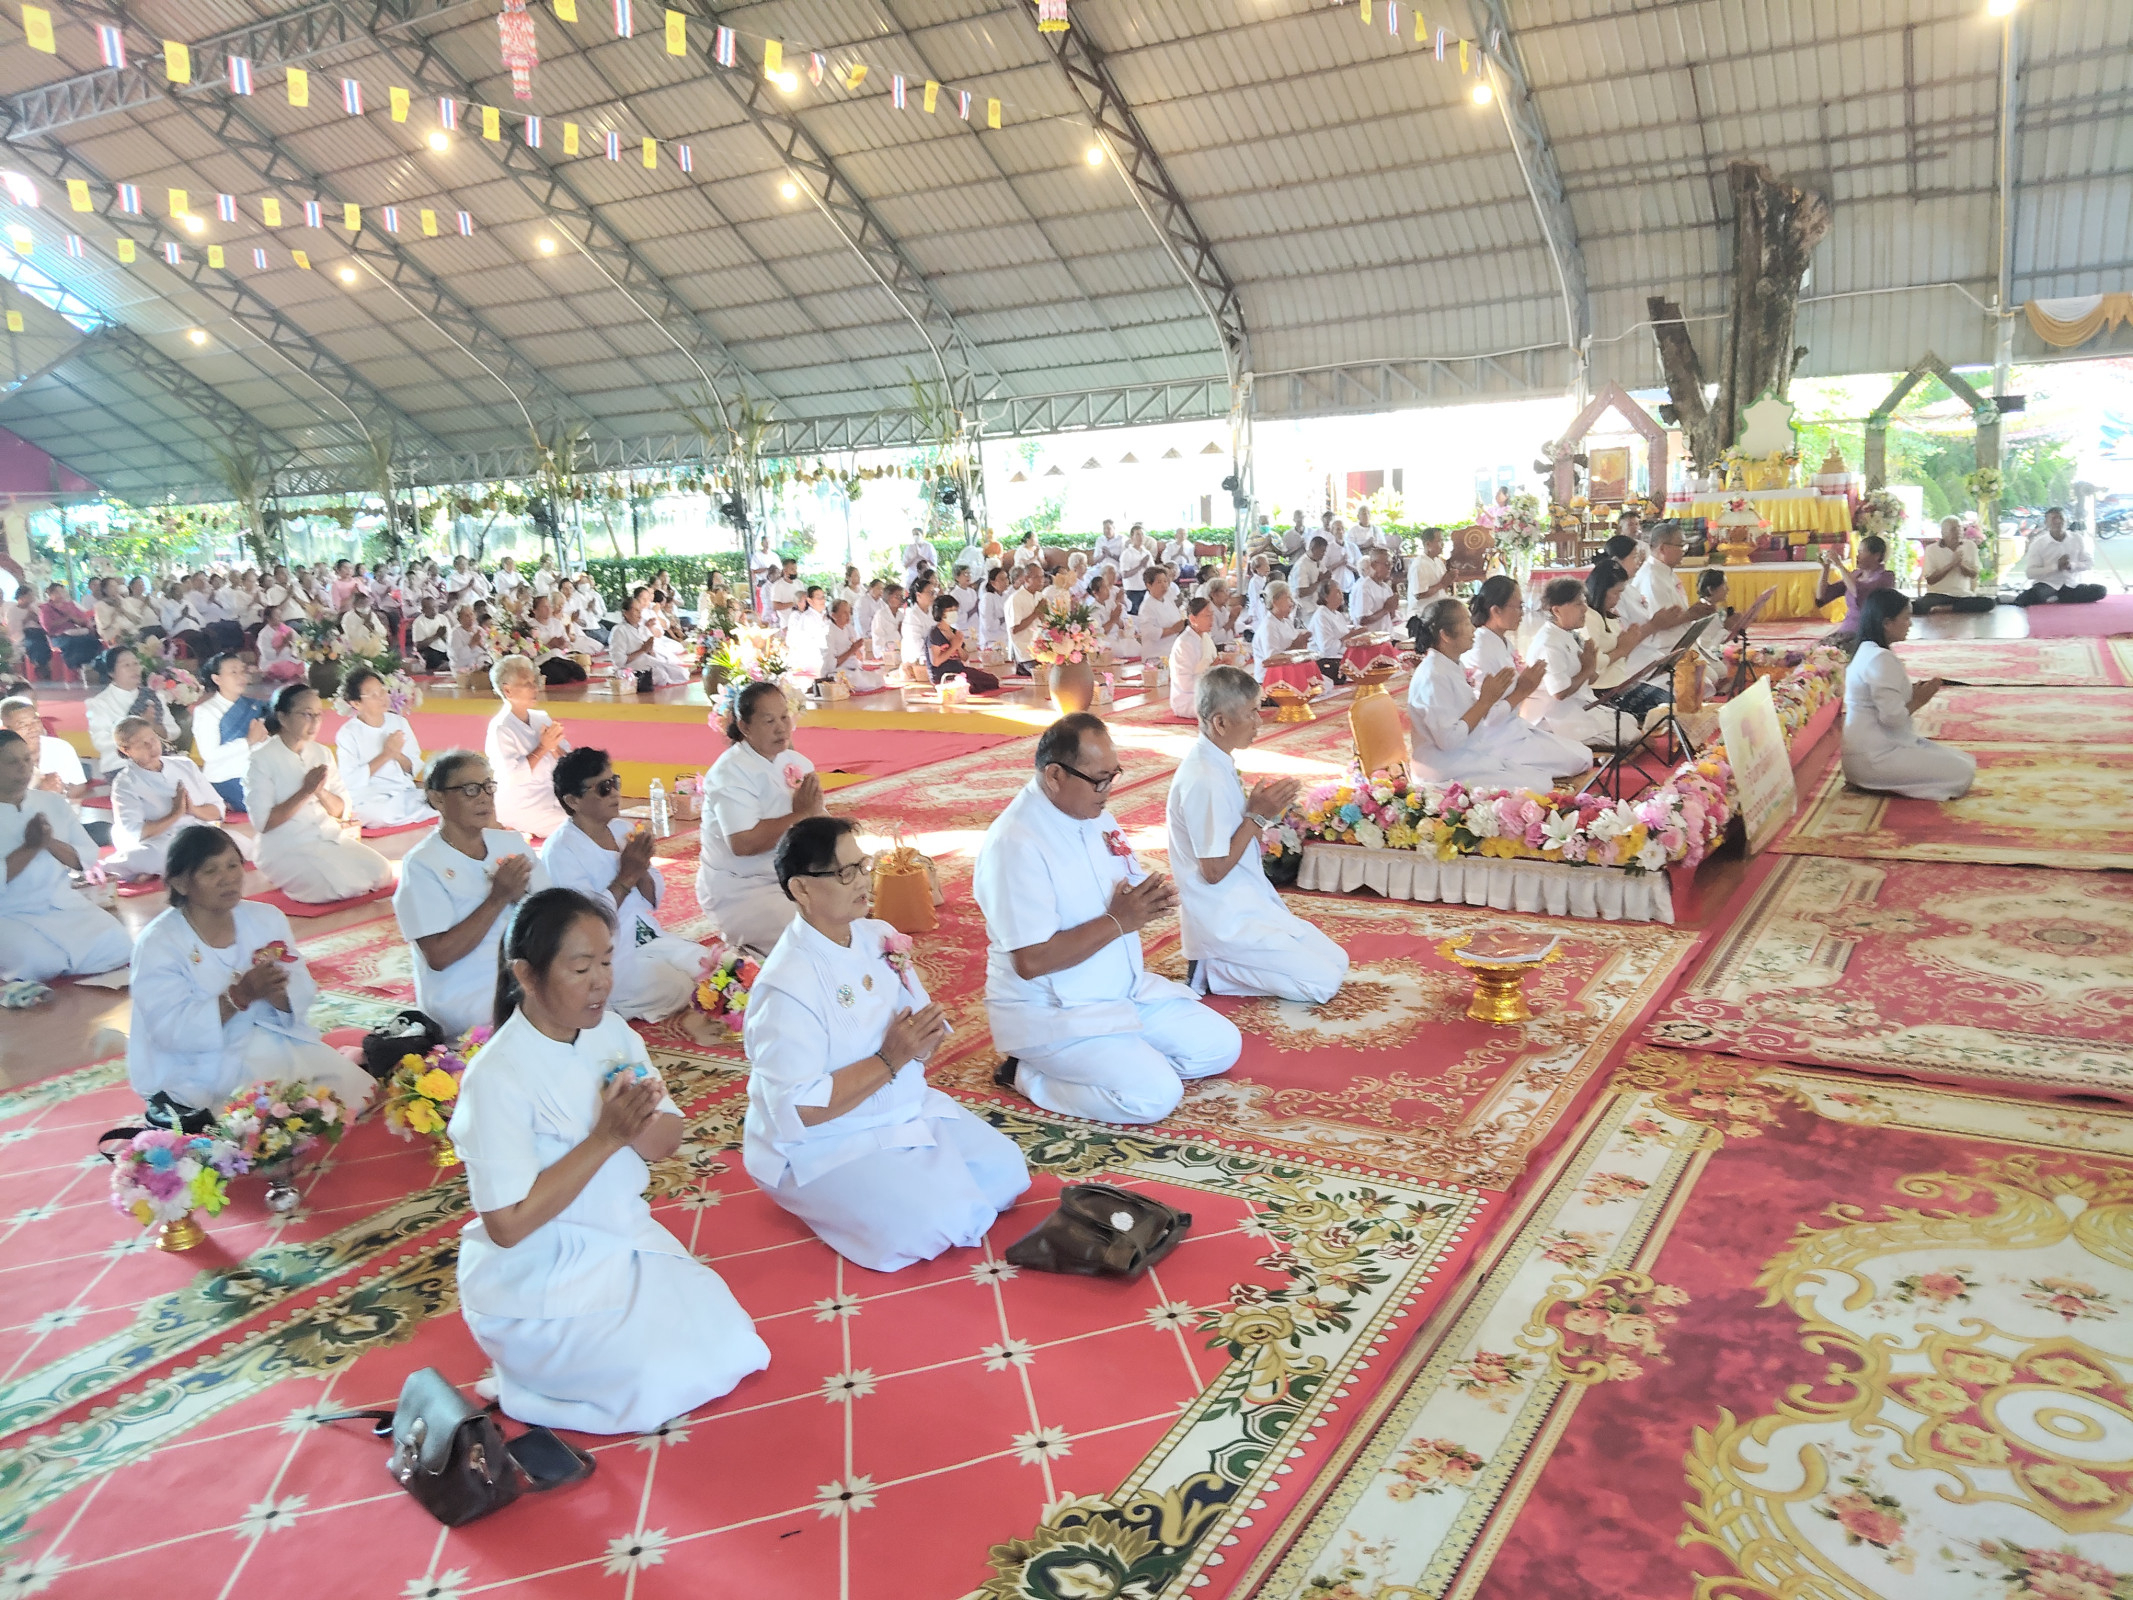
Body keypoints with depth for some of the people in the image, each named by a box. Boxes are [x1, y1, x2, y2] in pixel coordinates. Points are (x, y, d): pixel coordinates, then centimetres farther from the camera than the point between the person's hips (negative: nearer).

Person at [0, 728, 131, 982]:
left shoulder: (54, 803, 9)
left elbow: (88, 858, 4)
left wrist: (51, 842, -12)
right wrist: (30, 847, -18)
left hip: (64, 905, 4)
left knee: (117, 947, -18)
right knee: (40, 963, -32)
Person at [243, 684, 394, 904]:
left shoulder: (322, 753, 11)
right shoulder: (261, 759, -8)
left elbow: (341, 811, 7)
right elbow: (263, 823, -14)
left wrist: (320, 791, -14)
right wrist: (305, 792, -19)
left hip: (330, 837, 6)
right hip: (287, 850, -6)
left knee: (381, 873, -12)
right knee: (343, 885, -27)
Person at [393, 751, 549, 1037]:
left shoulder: (512, 843, 10)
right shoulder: (423, 864, -6)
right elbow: (438, 956, -14)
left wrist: (519, 897, -14)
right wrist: (498, 897, -15)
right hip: (464, 1000, -6)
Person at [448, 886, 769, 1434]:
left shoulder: (611, 1029, -3)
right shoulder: (497, 1079, -24)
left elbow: (666, 1141, 0)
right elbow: (508, 1224, -25)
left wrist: (641, 1124, -24)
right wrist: (606, 1137, -27)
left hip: (626, 1241, 7)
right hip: (537, 1283, -7)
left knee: (732, 1352, 0)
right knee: (661, 1384, -18)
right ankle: (527, 1372, 7)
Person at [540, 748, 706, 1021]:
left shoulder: (621, 829, 6)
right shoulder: (560, 850, -15)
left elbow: (654, 900, 7)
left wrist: (642, 871, -13)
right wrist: (626, 877, -22)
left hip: (647, 938, 8)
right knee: (677, 989, -22)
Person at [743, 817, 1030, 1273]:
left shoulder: (880, 937, -1)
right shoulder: (787, 986, -25)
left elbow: (916, 1031, 8)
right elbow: (797, 1110, -26)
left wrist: (922, 1038, -17)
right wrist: (889, 1061, -26)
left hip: (906, 1111, 7)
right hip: (824, 1145, -7)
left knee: (1005, 1169, -4)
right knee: (936, 1223, -21)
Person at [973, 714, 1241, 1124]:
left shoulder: (1097, 817, 4)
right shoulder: (1015, 844, -24)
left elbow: (1131, 898, 14)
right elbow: (1031, 961, -27)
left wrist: (1152, 900, -11)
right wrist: (1117, 921, -24)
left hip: (1127, 991, 9)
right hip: (1051, 1013, -9)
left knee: (1220, 1046, 5)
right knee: (1155, 1095, -22)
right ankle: (1028, 1075, -3)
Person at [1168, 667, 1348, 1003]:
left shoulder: (1218, 765, 6)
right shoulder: (1204, 780, -24)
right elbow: (1214, 870, -22)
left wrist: (1268, 808, 1)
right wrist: (1258, 816, -18)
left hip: (1251, 904, 10)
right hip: (1225, 921, -10)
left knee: (1337, 961, 12)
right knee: (1324, 982, -10)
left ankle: (1216, 966, 11)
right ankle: (1211, 972, -2)